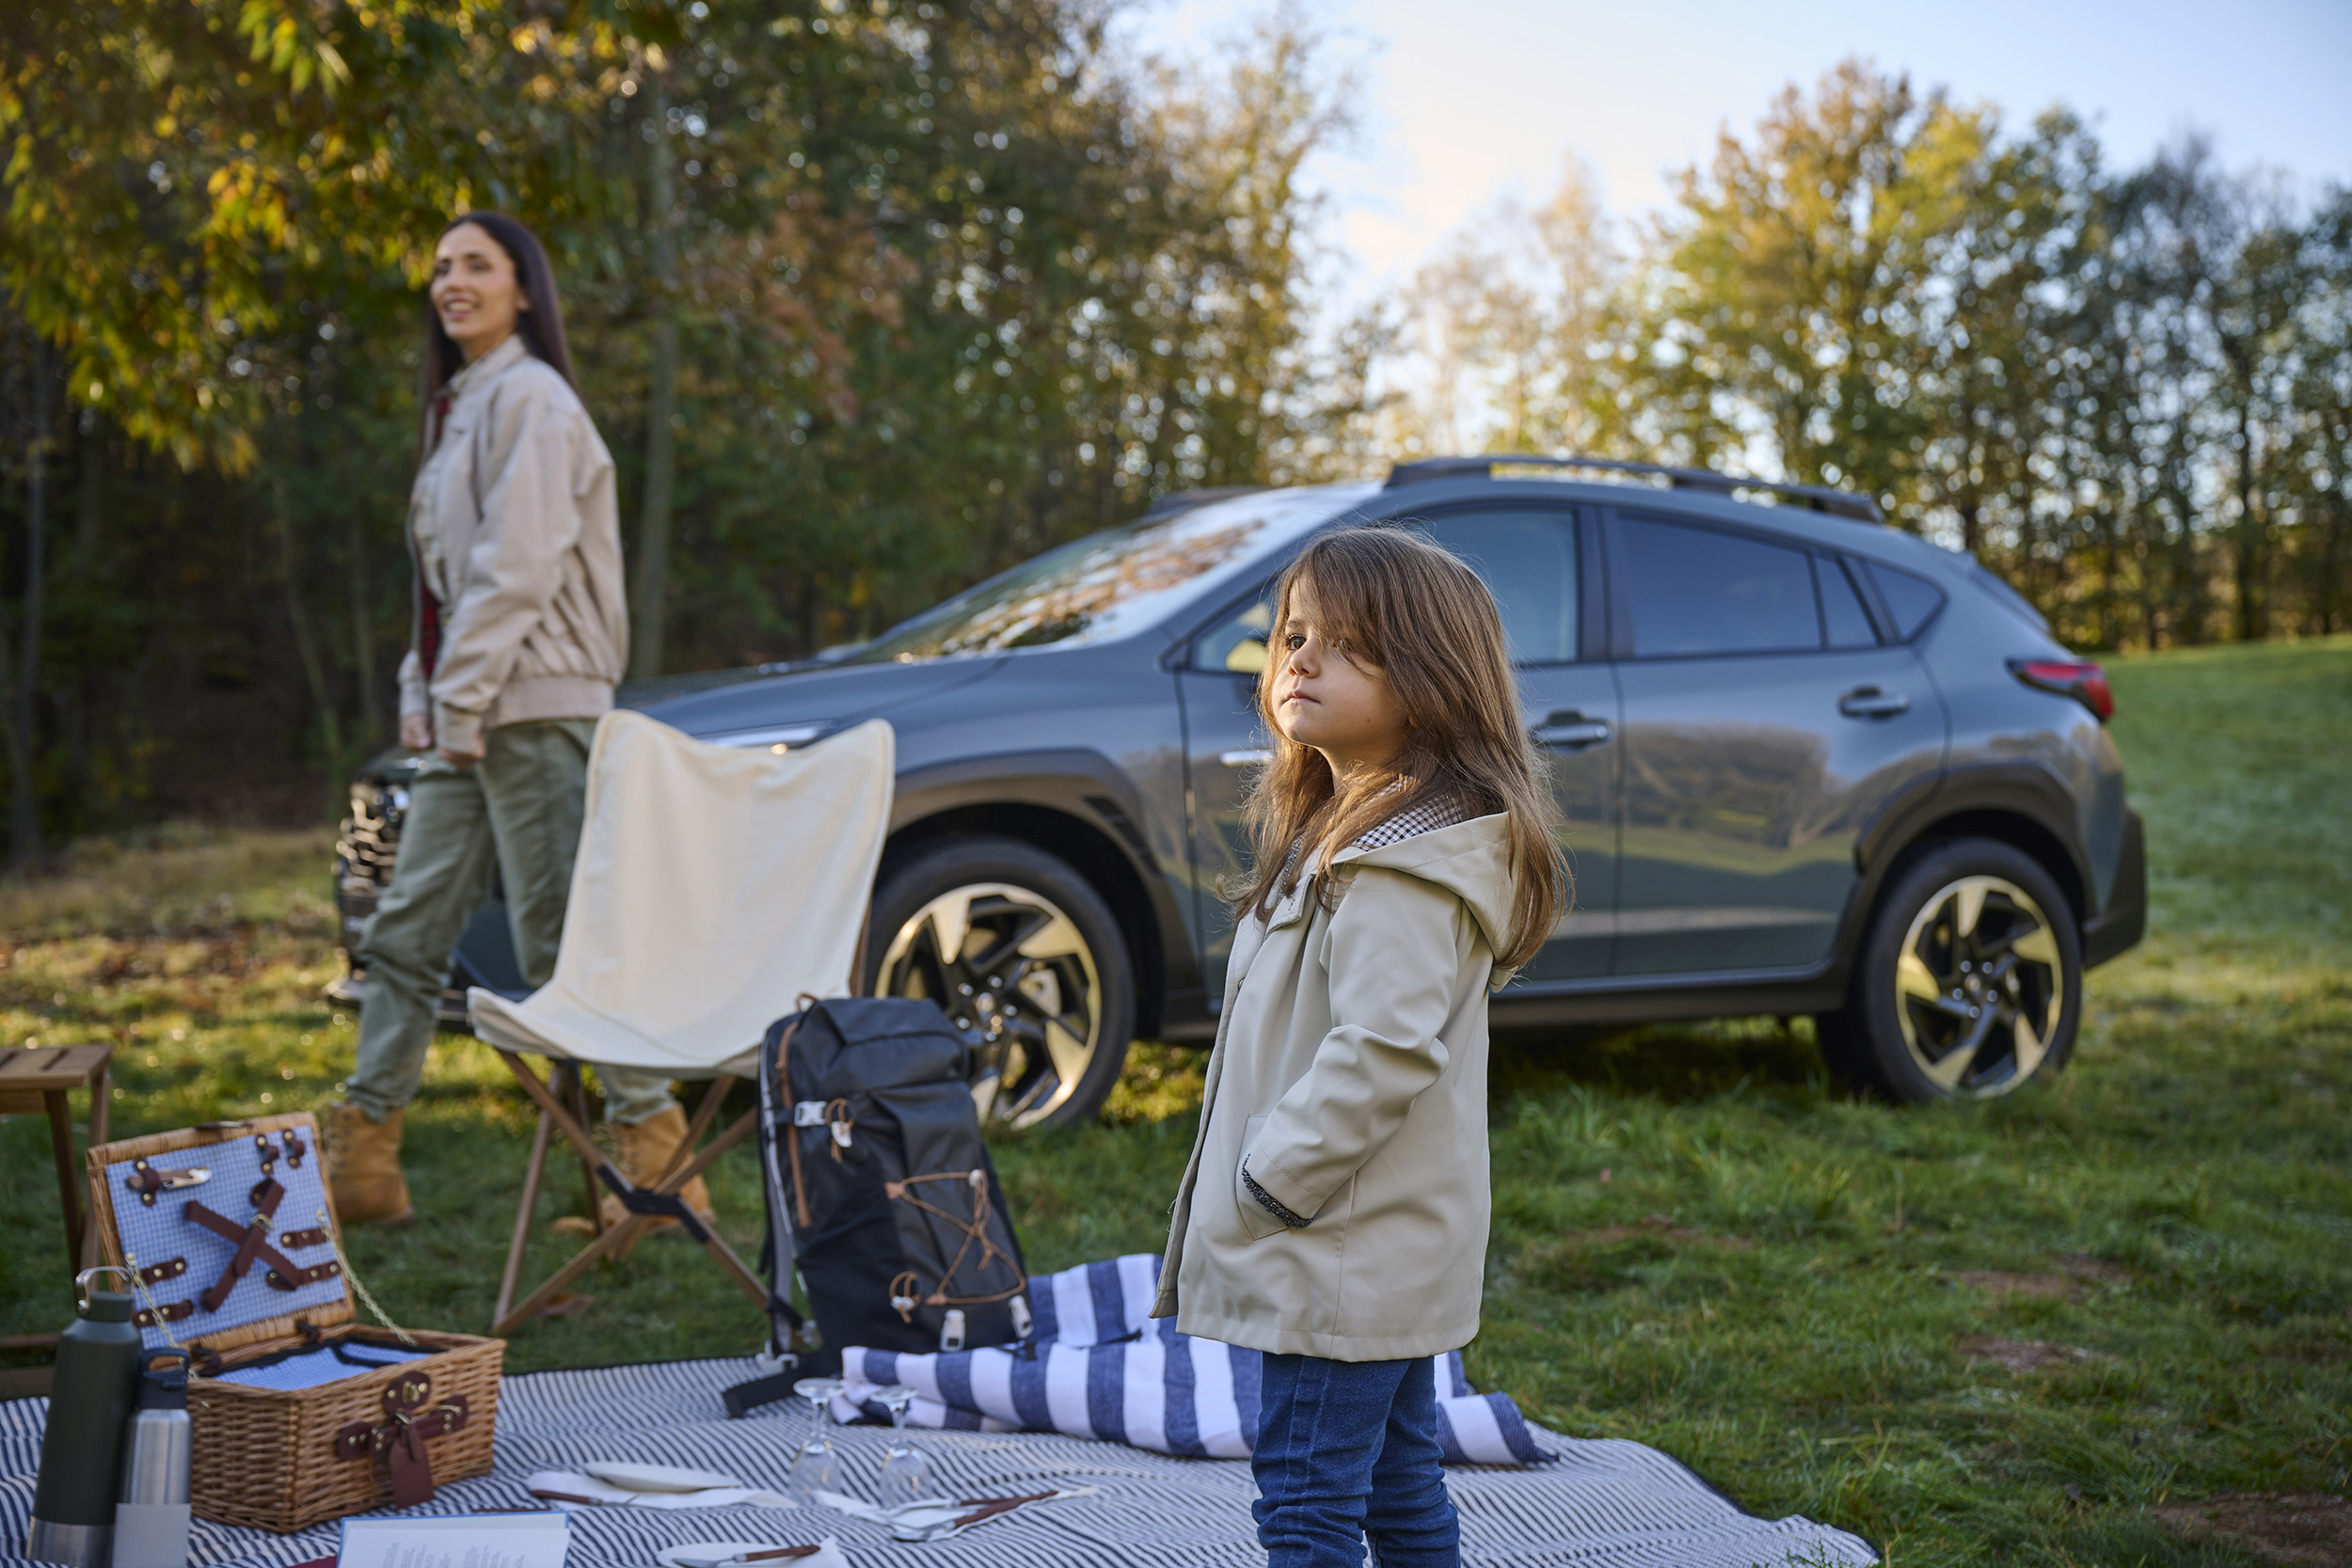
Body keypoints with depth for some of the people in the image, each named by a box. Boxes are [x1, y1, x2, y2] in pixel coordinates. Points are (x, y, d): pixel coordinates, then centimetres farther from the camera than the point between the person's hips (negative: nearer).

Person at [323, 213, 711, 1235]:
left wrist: (463, 699, -16)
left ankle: (657, 1158, 0)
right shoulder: (458, 405, 21)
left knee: (559, 943, -8)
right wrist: (422, 693, 10)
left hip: (531, 705, -9)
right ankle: (361, 1159, 15)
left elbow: (519, 565, -15)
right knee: (404, 936, 9)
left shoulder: (528, 396, -7)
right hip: (466, 713, 9)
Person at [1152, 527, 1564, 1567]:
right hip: (1388, 1248, 10)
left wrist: (1266, 1181, -19)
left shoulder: (1402, 864, -20)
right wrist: (1258, 1183, 15)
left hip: (1344, 1257, -10)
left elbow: (1381, 1051, -27)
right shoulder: (1343, 827, 14)